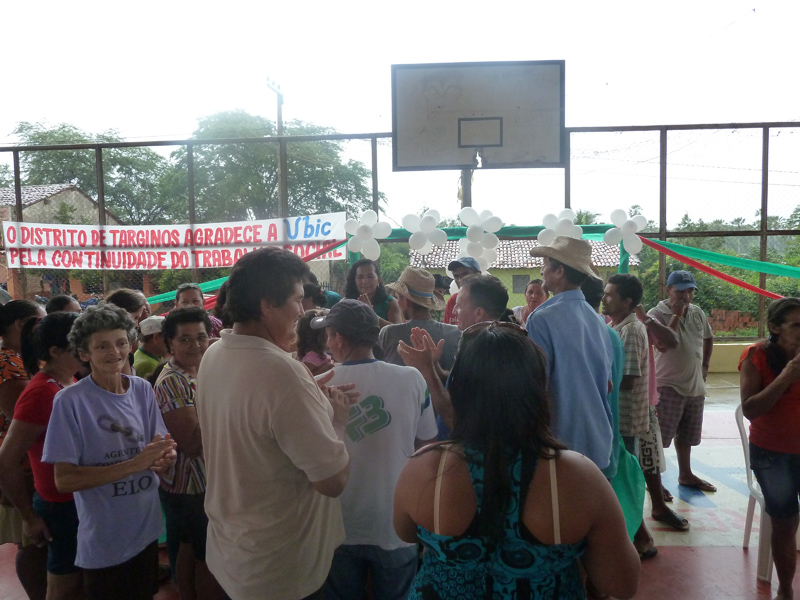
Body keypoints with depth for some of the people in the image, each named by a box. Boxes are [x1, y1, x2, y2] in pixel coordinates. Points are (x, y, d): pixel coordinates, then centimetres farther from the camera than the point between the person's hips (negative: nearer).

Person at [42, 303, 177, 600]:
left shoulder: (143, 389, -4)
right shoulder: (70, 401, -16)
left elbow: (160, 448, 3)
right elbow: (64, 479, -17)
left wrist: (164, 457, -20)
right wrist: (135, 464, -25)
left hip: (147, 530, 5)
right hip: (103, 543, -4)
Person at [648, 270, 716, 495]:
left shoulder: (698, 313, 6)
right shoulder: (657, 314, -14)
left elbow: (708, 338, 25)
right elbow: (662, 345, -29)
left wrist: (705, 365, 17)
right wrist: (677, 315, -24)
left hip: (695, 386, 7)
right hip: (668, 386, -7)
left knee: (686, 435, 20)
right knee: (658, 436, -1)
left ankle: (685, 474, 36)